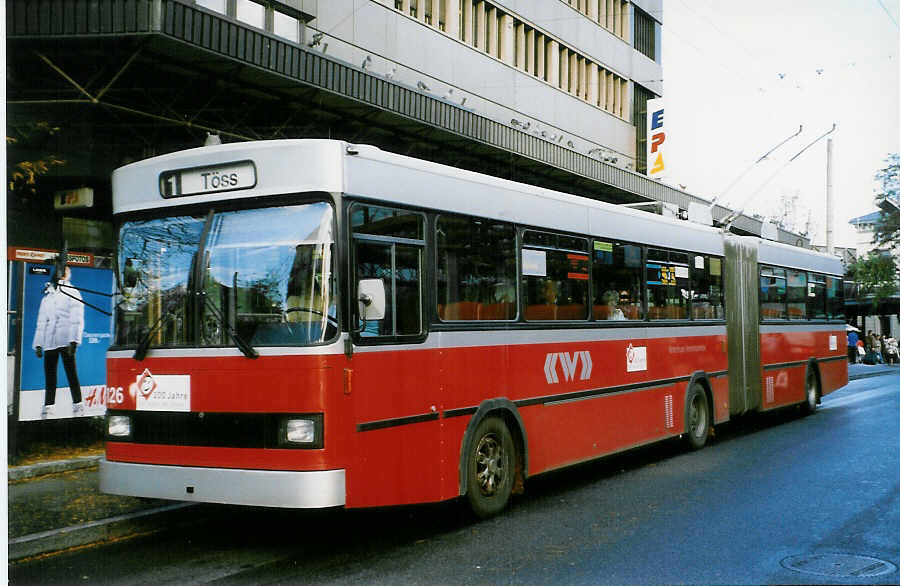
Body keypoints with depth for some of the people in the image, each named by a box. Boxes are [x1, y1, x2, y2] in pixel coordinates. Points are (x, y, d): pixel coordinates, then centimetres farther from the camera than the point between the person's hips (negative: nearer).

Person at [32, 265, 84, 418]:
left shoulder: (72, 293, 6)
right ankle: (48, 406, 7)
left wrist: (74, 340, -15)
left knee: (71, 372, -9)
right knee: (49, 374, 4)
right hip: (49, 342, 6)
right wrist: (38, 343, 18)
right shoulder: (47, 295, 23)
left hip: (65, 341, -6)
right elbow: (41, 321, 24)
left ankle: (77, 404, -6)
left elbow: (77, 319, -4)